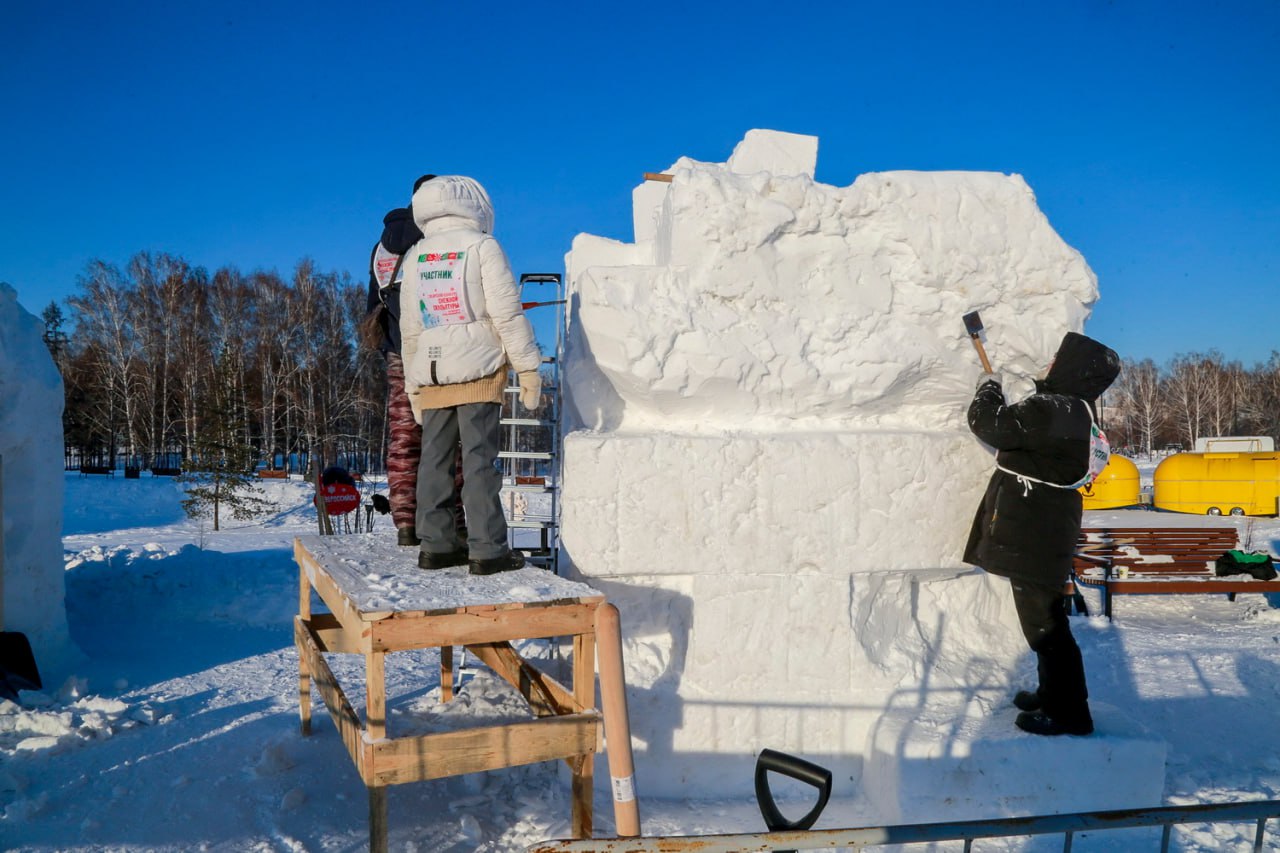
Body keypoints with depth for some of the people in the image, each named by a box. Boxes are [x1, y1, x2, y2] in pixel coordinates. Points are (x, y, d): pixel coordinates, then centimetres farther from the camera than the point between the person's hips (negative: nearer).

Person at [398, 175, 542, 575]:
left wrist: (413, 382, 22)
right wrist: (528, 366, -5)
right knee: (480, 459, -6)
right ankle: (487, 549, -5)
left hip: (431, 374, 5)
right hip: (478, 370, -5)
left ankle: (436, 544, 12)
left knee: (435, 458, 8)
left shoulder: (415, 257, 14)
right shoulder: (483, 247, -1)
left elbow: (409, 329, 16)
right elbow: (507, 313, -8)